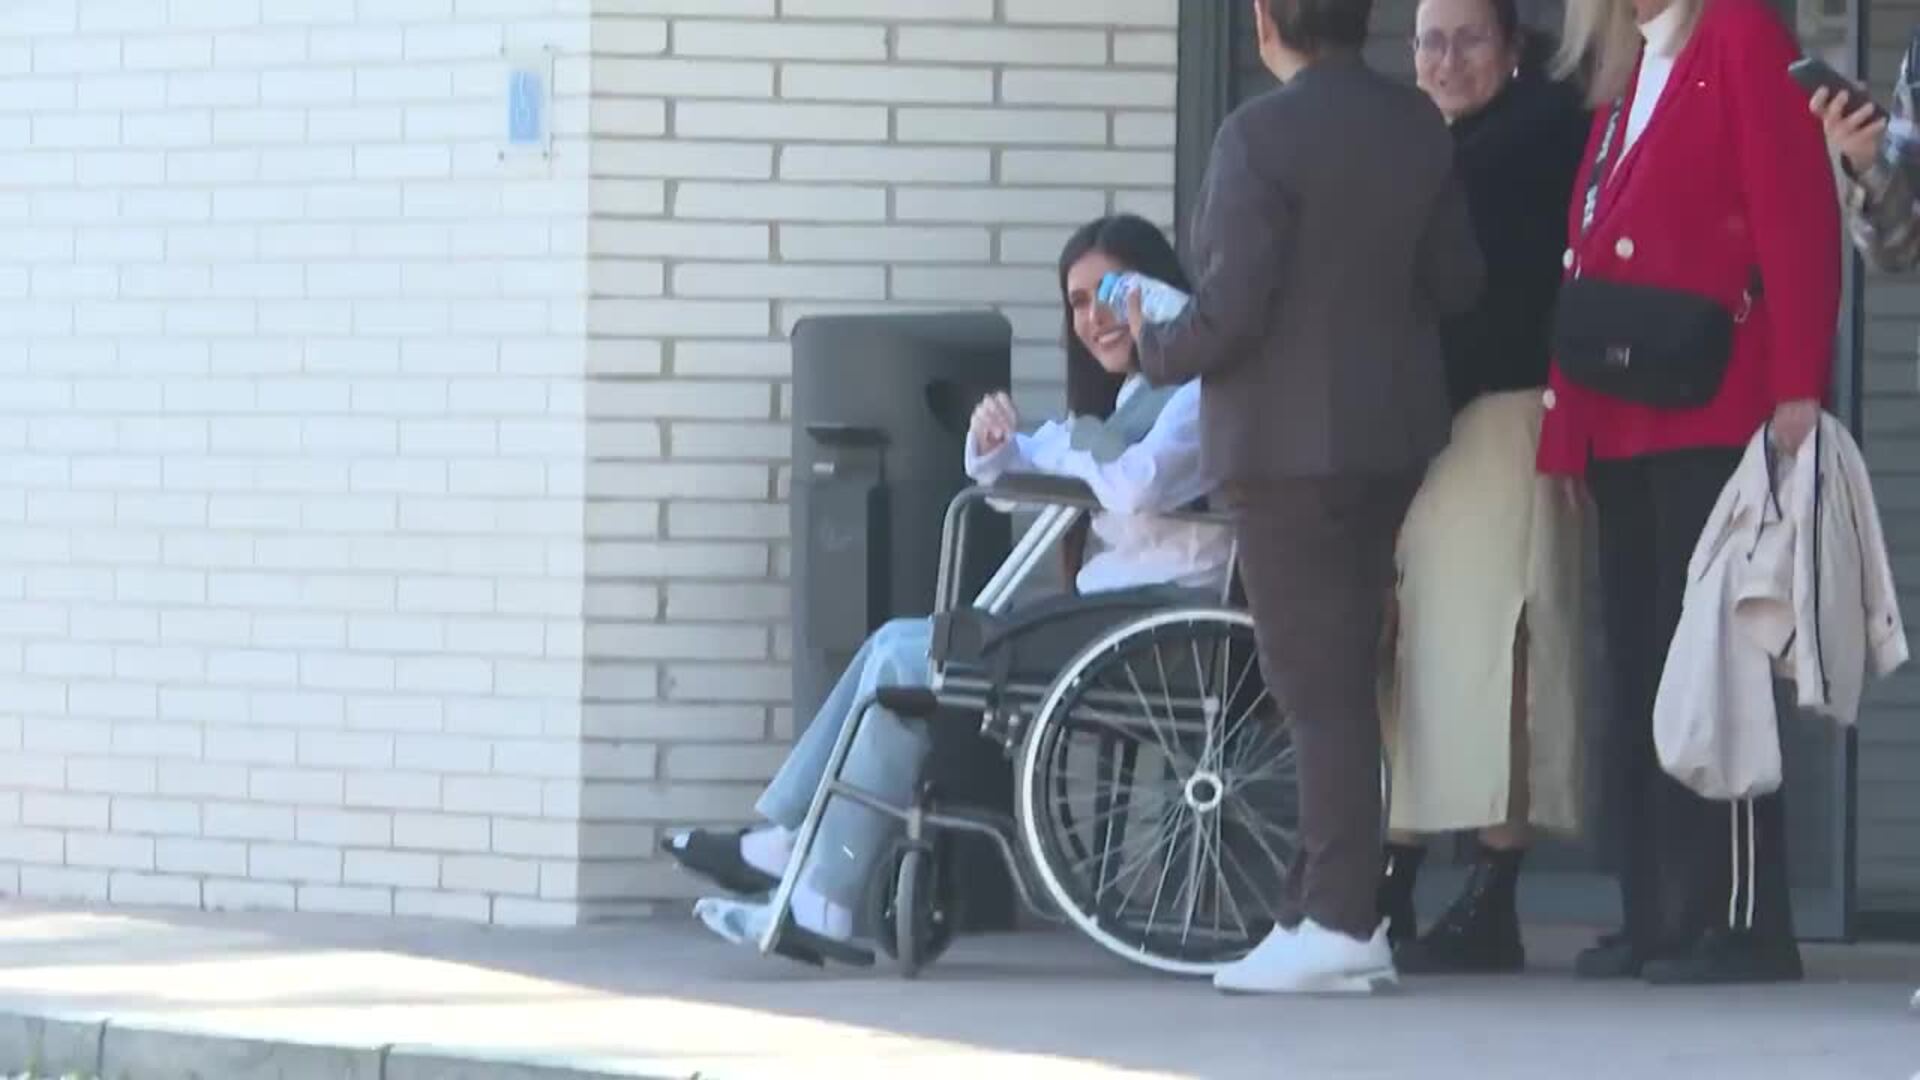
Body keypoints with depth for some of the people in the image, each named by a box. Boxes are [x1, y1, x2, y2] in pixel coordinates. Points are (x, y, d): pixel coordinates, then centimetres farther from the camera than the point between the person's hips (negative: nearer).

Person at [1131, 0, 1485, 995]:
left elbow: (1231, 306, -19)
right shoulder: (1417, 127, 5)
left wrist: (1156, 347, -1)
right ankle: (1326, 904, 18)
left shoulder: (1261, 136, -16)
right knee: (1341, 679, 14)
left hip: (1286, 442, -7)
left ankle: (1337, 924, -7)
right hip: (1393, 435, 7)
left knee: (1319, 685, -6)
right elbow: (1456, 282, 9)